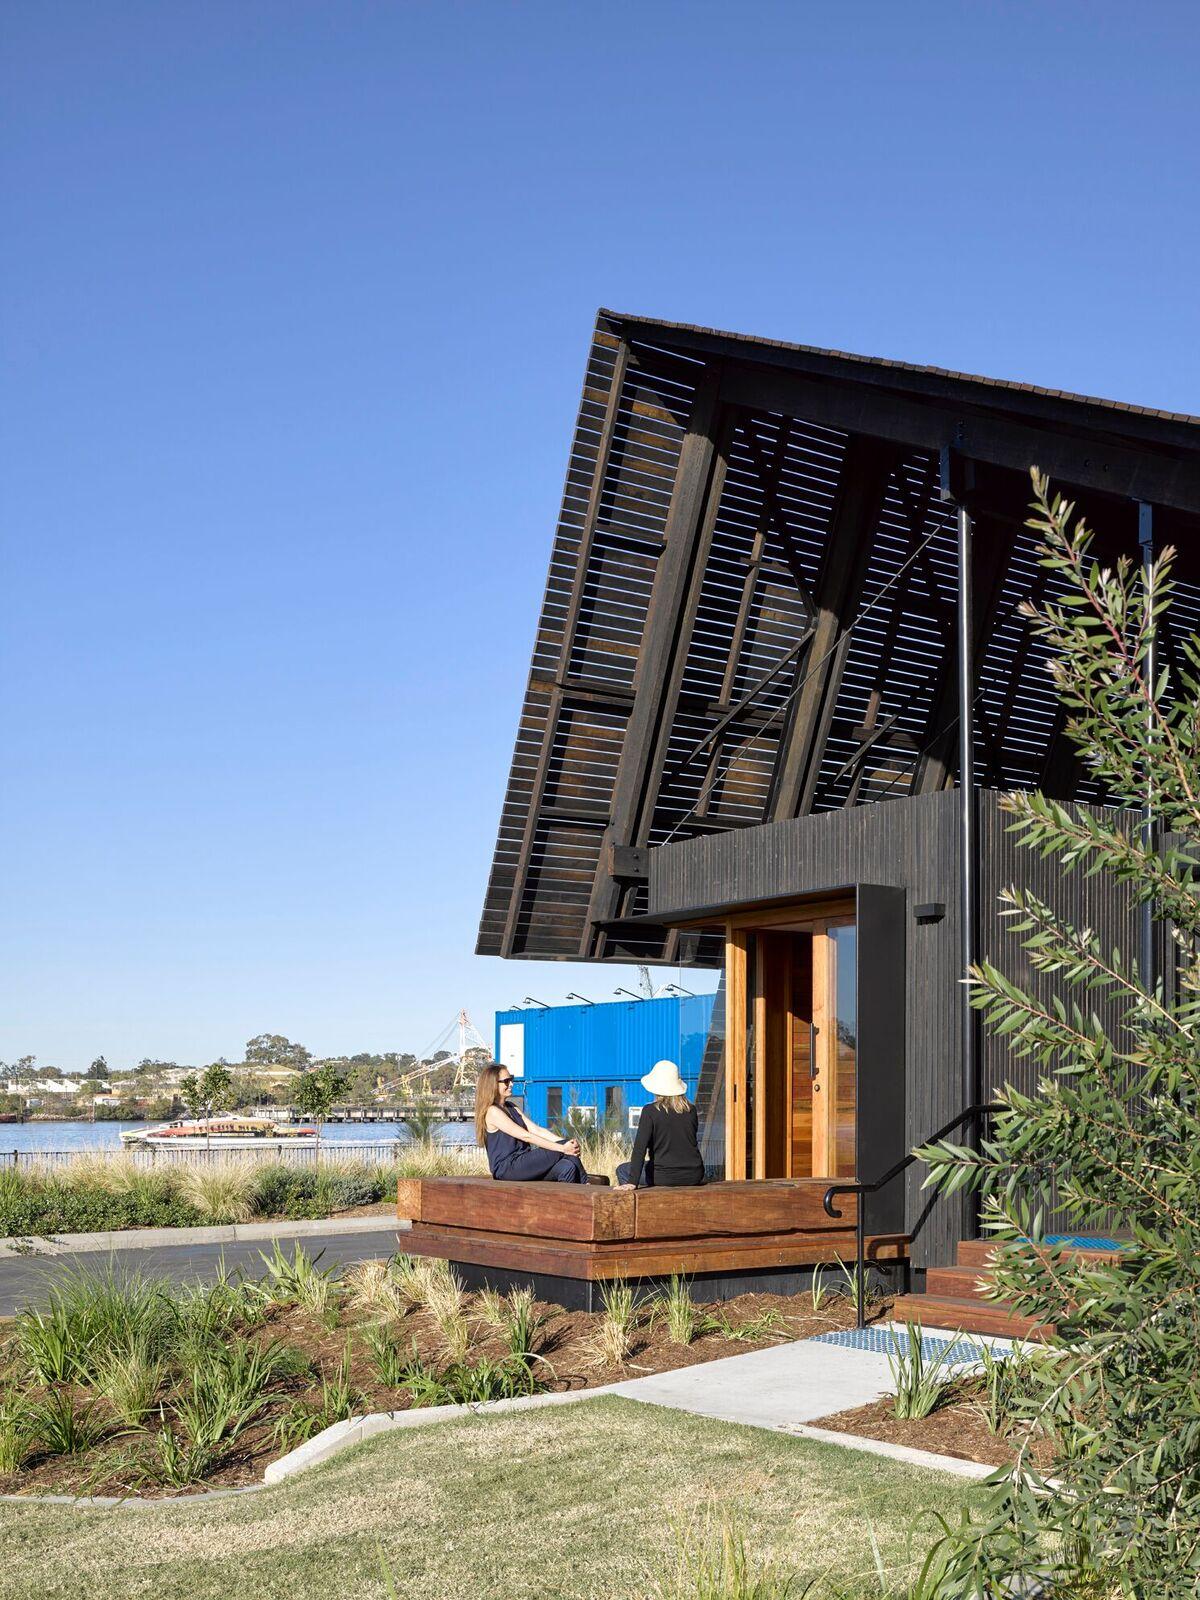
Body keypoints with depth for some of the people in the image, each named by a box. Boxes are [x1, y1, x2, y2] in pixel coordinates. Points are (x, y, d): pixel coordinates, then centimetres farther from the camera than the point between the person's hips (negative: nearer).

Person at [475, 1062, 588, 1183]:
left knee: (567, 1167, -17)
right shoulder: (492, 1112, -10)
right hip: (507, 1169, -8)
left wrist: (566, 1143, -6)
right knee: (561, 1152, -17)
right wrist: (562, 1148, -19)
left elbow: (536, 1130, 10)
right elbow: (526, 1136, -16)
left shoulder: (510, 1108, 19)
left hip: (523, 1165, 8)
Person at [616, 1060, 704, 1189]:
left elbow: (640, 1147, -16)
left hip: (665, 1176, -5)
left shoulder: (650, 1111, -12)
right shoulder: (691, 1110, 2)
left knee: (622, 1170, 19)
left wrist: (632, 1182, -18)